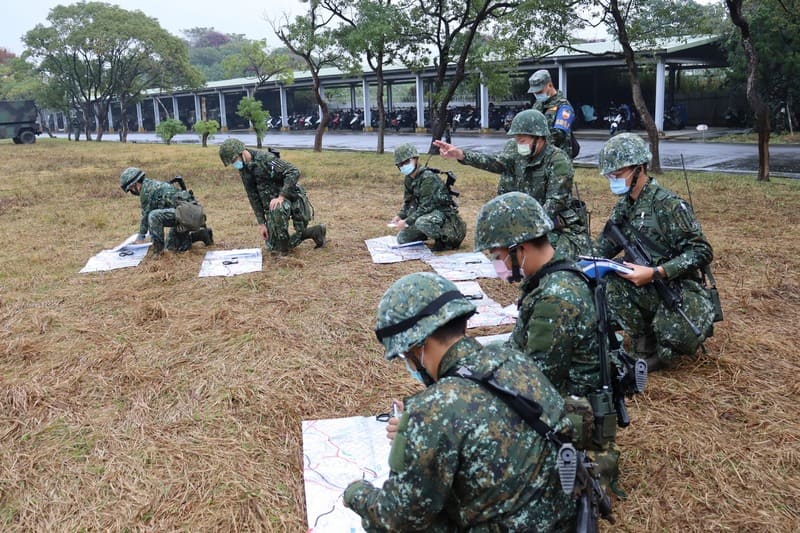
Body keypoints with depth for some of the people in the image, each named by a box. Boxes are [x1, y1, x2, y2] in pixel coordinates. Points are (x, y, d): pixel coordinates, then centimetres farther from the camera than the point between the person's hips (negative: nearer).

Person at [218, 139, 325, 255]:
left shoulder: (264, 158, -22)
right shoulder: (243, 170, 2)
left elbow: (294, 172, -29)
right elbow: (253, 197, 7)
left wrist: (281, 197, -34)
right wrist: (261, 223, 2)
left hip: (289, 198, -8)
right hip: (270, 206, 8)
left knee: (277, 208, -43)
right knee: (272, 247, 8)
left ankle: (282, 247, -21)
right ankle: (316, 232, 20)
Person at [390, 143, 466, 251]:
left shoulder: (428, 177, -23)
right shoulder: (408, 179, 4)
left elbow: (426, 206, -27)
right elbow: (408, 202, 13)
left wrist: (407, 222, -27)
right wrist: (400, 216, -7)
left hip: (443, 212, -9)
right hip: (428, 213, 9)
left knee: (422, 222, -40)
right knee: (402, 238, 3)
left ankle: (448, 239, -15)